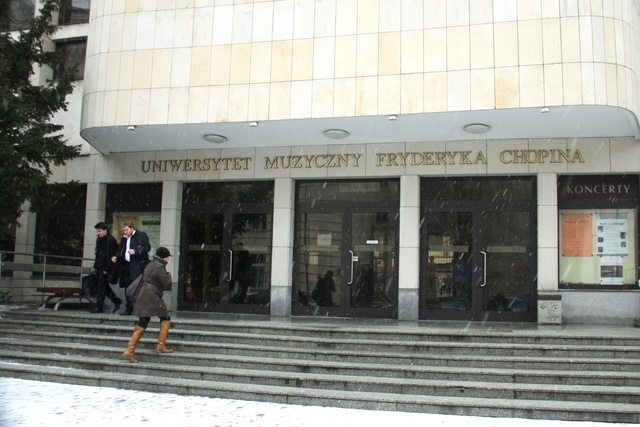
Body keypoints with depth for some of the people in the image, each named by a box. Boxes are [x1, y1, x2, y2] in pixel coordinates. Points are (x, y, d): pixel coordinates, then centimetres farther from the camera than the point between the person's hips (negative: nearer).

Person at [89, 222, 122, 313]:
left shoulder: (111, 240, -13)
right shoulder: (99, 239, 13)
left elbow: (111, 255, -16)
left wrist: (106, 269, -18)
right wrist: (95, 266, 16)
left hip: (106, 268, -8)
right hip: (100, 267, 8)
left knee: (102, 286, -5)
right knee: (104, 286, 11)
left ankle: (99, 306, 2)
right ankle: (116, 301, 21)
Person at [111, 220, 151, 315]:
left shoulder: (141, 235, -3)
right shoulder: (124, 238, 19)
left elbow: (147, 247, -10)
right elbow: (120, 250, 26)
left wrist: (135, 251, -21)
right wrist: (116, 257, 6)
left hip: (138, 265, -7)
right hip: (127, 266, 7)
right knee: (128, 288, 10)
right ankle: (129, 308, 18)